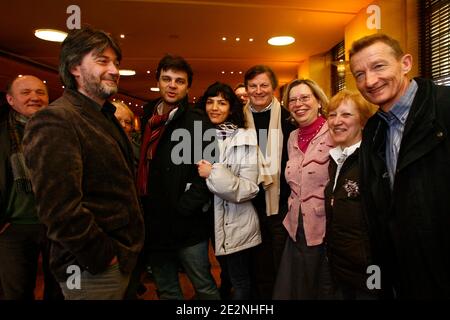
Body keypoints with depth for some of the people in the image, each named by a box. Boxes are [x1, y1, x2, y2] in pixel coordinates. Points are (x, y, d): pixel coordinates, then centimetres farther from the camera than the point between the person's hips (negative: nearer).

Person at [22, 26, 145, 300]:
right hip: (92, 269, -9)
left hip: (122, 257, 9)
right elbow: (60, 209, -27)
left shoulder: (105, 117, 12)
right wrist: (103, 255, -17)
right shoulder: (55, 121, -19)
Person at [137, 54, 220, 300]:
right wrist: (143, 210, 8)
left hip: (187, 227, -6)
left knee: (204, 287, 11)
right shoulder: (148, 118, 10)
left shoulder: (198, 122, -9)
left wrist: (182, 210, -19)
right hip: (153, 226, 6)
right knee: (166, 290, 21)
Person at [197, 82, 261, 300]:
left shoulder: (245, 139, -13)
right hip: (211, 220, 5)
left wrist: (214, 173, -25)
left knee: (239, 281, 12)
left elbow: (249, 189, -19)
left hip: (237, 224, -5)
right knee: (226, 276, 25)